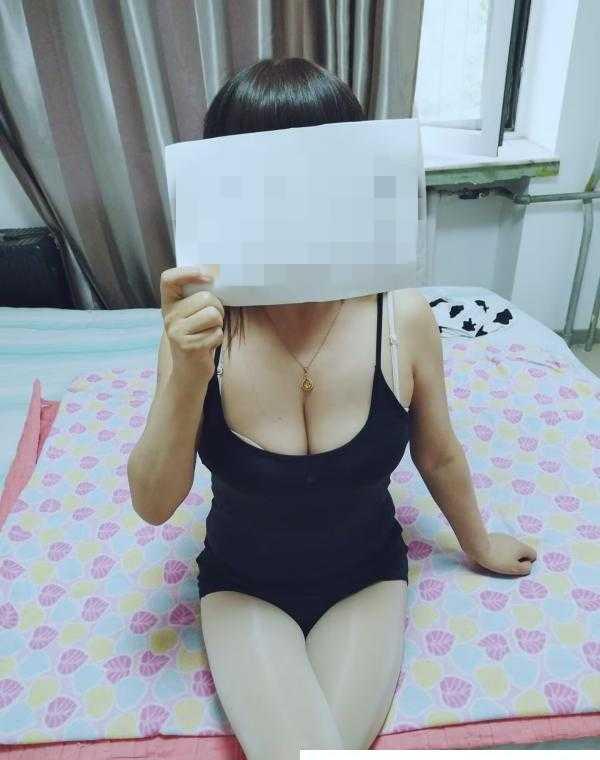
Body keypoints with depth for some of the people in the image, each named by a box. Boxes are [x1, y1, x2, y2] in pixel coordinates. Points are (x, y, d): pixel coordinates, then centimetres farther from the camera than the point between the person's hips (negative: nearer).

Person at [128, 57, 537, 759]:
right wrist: (187, 374, -35)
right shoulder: (202, 326, -22)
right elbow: (153, 505, -19)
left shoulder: (403, 318, -21)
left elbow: (438, 456, -4)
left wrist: (478, 544, 13)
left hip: (365, 573, 1)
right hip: (244, 582, 0)